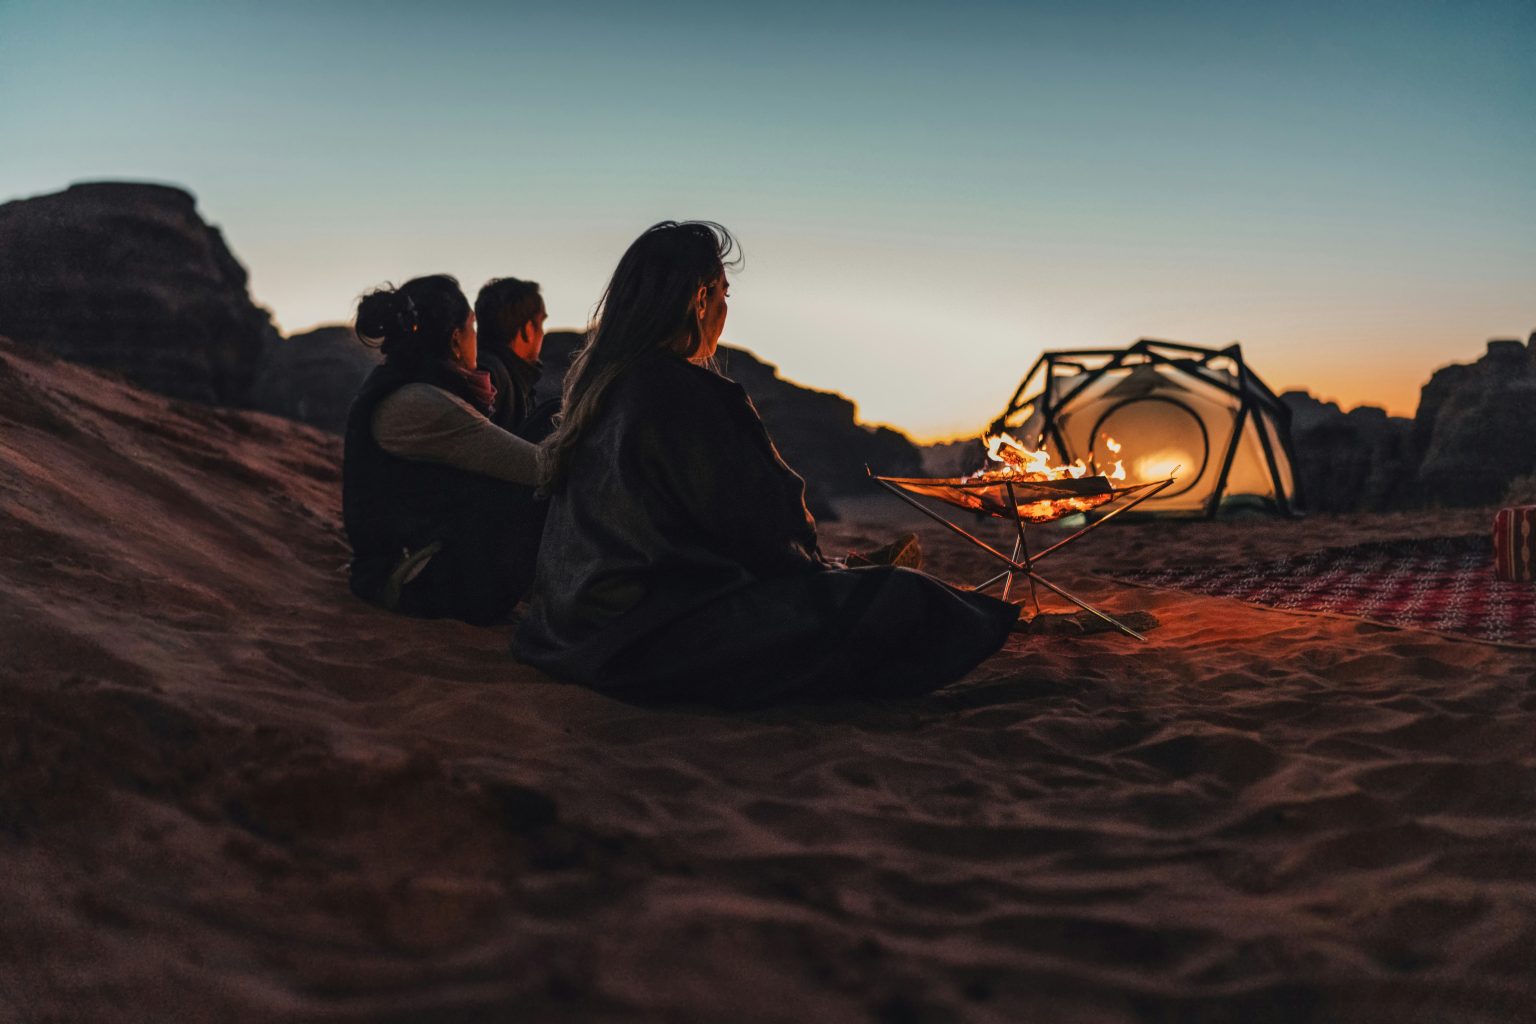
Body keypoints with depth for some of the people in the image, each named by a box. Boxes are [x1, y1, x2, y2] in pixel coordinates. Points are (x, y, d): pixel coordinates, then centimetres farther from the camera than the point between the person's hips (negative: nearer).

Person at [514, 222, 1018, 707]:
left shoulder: (595, 382, 10)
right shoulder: (685, 391, -18)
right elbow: (760, 527, -15)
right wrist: (819, 569, 6)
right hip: (657, 644, -10)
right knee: (898, 600, -10)